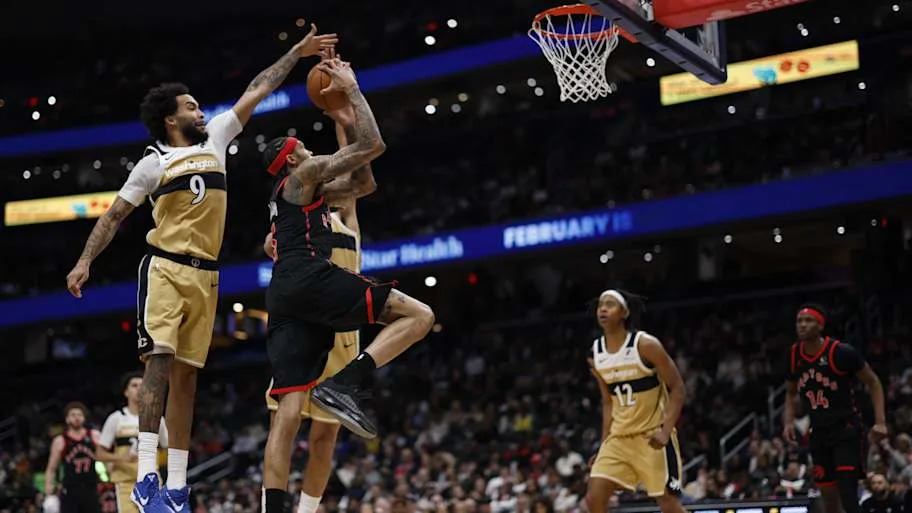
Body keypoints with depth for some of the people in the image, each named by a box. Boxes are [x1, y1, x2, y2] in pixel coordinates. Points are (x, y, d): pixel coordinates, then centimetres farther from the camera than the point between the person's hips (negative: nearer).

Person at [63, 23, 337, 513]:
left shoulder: (215, 139, 15)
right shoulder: (153, 163, 3)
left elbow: (257, 91, 20)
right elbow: (114, 216, 6)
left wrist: (296, 53, 22)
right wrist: (84, 261, -4)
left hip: (205, 275, 5)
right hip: (164, 269, -5)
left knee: (186, 376, 3)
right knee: (159, 360, -19)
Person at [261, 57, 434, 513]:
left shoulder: (309, 191, 33)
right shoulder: (304, 174, 9)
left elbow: (362, 184, 38)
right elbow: (372, 145, 1)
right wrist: (352, 89, 11)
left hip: (283, 296, 9)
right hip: (310, 277, -9)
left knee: (289, 409, -1)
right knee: (418, 315, -8)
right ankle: (345, 384, -22)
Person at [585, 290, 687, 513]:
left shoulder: (645, 344, -14)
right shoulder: (596, 353, 4)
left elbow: (677, 388, -12)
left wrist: (666, 431, -22)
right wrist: (605, 443, 9)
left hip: (652, 436, -5)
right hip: (619, 437, 6)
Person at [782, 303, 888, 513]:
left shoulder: (841, 352, -15)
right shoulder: (793, 356, 1)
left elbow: (873, 382, -6)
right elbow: (791, 393, 18)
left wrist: (880, 422, -15)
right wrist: (789, 422, 1)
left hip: (846, 429, -6)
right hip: (819, 432, 6)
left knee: (847, 494, -16)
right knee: (828, 495, 9)